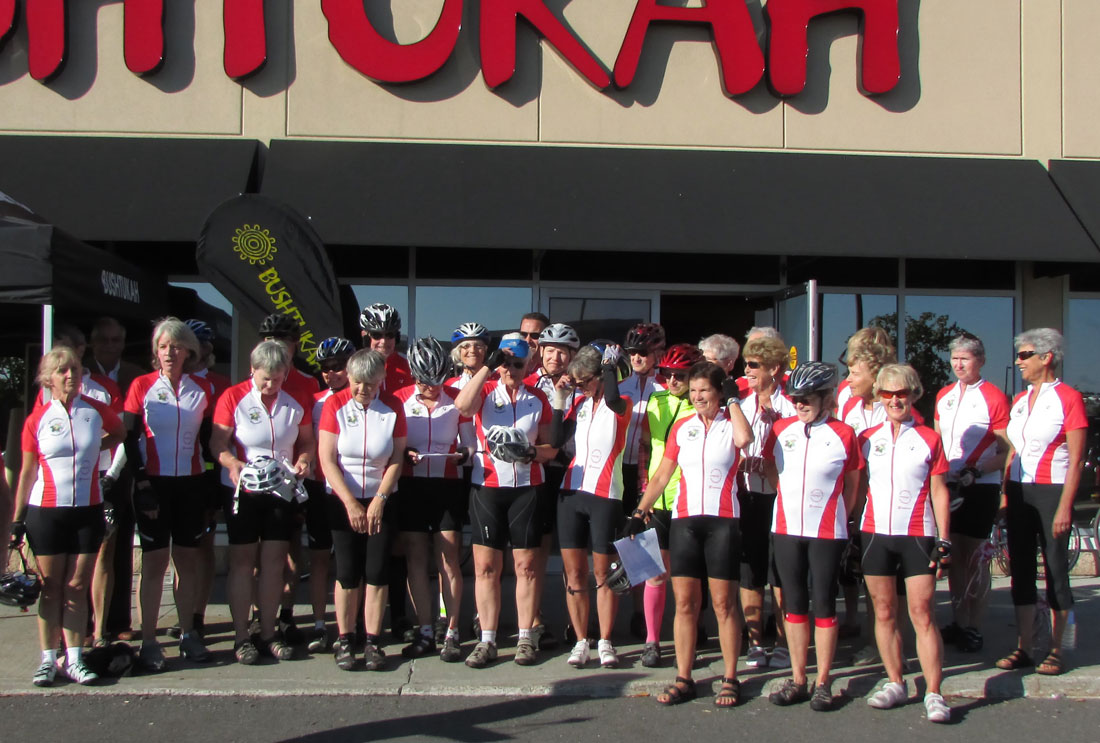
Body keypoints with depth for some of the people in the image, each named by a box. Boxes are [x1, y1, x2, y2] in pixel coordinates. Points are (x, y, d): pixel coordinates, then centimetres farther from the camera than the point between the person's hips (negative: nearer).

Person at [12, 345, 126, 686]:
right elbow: (26, 473, 3)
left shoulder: (96, 411, 2)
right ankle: (48, 659, 11)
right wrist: (17, 520, 2)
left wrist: (95, 448, 8)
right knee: (50, 587, 3)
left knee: (77, 587, 4)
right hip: (46, 512, -1)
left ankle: (73, 659, 10)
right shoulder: (37, 420, -1)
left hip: (88, 510, 1)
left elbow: (119, 433, 25)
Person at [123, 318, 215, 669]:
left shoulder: (202, 390, 6)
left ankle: (188, 634, 15)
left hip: (190, 483, 2)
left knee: (187, 558, 7)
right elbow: (130, 439, -1)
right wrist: (142, 484, -9)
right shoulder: (142, 386, 0)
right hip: (153, 483, -2)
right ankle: (148, 641, 2)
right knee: (155, 561, -2)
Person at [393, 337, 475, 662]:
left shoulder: (457, 399, 1)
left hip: (448, 485, -1)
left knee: (449, 559, -3)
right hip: (410, 486, 1)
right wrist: (404, 453, -14)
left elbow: (471, 444, 7)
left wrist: (463, 454, -14)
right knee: (416, 558, 3)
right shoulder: (400, 399, 2)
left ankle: (452, 633, 4)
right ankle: (425, 632, 11)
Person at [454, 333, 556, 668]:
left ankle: (525, 637, 12)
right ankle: (487, 640, 8)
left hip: (527, 487, 1)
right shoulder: (485, 391, 4)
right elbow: (462, 405, -19)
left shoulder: (538, 399, 9)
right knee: (485, 566, 0)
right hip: (487, 486, -1)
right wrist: (488, 366, -18)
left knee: (526, 565, 2)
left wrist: (533, 452, -12)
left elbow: (551, 447, 10)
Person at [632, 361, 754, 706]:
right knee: (685, 602, 3)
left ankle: (730, 679, 9)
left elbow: (745, 438, -24)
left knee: (724, 603, 0)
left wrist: (732, 401, -10)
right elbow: (662, 475, 14)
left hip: (723, 521, -3)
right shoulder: (682, 427, 11)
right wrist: (639, 512, 9)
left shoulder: (731, 422, 1)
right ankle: (683, 679, 10)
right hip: (684, 520, 3)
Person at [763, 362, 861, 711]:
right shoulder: (781, 429, 4)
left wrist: (837, 518, 4)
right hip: (786, 528, 3)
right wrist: (790, 498, 10)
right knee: (794, 603, 9)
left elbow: (851, 486, 4)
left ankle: (823, 682, 11)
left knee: (824, 604, 2)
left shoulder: (843, 434, -5)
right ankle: (797, 680, 18)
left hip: (827, 532, -3)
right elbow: (770, 467, 17)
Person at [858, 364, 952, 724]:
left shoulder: (929, 439, 5)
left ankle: (933, 694, -4)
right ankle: (895, 684, 18)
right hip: (876, 534, 3)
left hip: (917, 536, -2)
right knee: (884, 614, 7)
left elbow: (939, 492, 4)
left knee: (923, 615, -6)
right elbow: (857, 487, 13)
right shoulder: (867, 438, 10)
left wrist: (943, 540, -3)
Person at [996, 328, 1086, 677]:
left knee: (1055, 570, 0)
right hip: (1019, 493, 6)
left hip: (1051, 492, -6)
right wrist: (1005, 496, 8)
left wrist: (1065, 507, -15)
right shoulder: (1019, 401, 12)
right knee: (1021, 570, 7)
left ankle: (1056, 651, 9)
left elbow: (1075, 460, -10)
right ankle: (1023, 648, 13)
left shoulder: (1068, 398, -7)